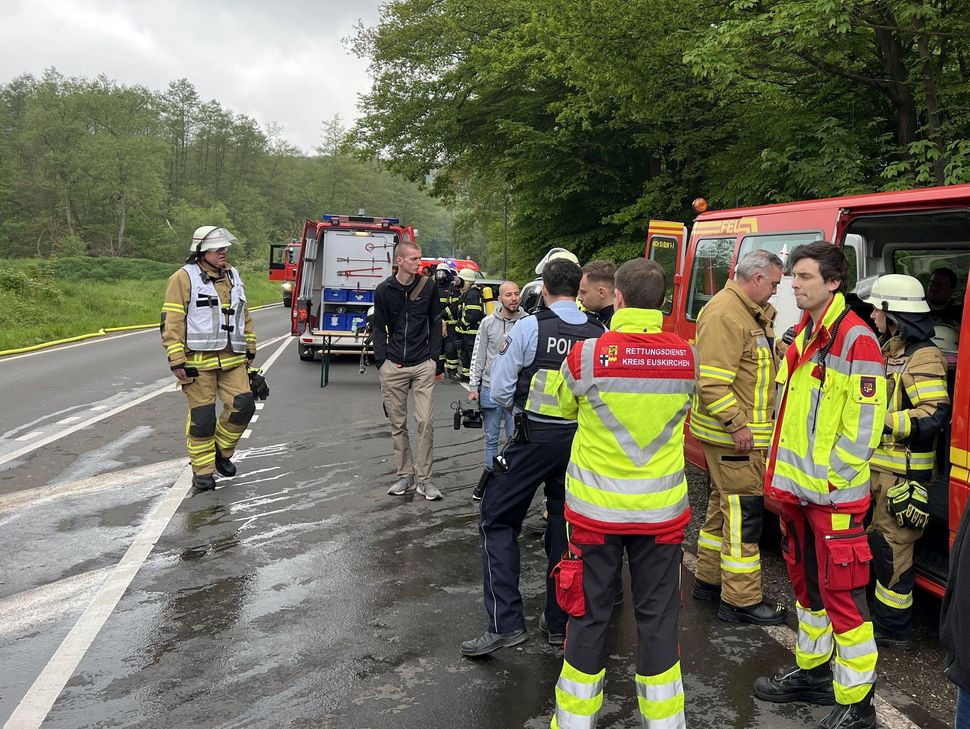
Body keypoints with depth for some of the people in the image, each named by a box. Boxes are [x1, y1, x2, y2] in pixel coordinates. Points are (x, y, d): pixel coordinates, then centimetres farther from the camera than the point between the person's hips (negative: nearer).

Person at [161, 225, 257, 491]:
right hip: (199, 361, -5)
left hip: (232, 360, 5)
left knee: (243, 405, -5)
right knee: (202, 417, 0)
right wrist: (176, 361, -13)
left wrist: (250, 349, 22)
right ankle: (202, 471, 14)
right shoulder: (184, 278, -5)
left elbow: (244, 315, 24)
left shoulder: (233, 276, 15)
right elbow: (171, 321, -9)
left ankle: (221, 450, 20)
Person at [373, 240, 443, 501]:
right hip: (393, 367, 1)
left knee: (426, 422, -5)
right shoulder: (384, 290, 1)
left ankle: (424, 479, 4)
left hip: (423, 365, -1)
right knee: (397, 424, 7)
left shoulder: (428, 286, 1)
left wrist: (434, 356, 1)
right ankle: (405, 475, 19)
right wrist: (381, 360, -1)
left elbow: (435, 322, 8)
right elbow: (379, 327, 7)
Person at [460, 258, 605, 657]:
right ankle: (559, 621, 24)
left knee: (498, 520, 7)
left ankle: (505, 622, 0)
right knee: (565, 527, 15)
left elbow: (500, 392, -7)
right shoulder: (601, 335, -2)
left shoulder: (528, 328, -10)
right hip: (580, 441, 4)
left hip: (534, 439, -4)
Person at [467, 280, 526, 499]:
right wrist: (473, 386, 2)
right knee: (491, 437, 12)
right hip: (490, 388, 2)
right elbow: (478, 356, 5)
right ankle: (489, 473, 26)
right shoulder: (488, 323, 1)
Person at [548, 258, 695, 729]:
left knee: (589, 617, 11)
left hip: (597, 508, -1)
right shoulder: (686, 358, -7)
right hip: (661, 510, 2)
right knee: (657, 618, 14)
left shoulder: (587, 354, -14)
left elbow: (567, 407, 6)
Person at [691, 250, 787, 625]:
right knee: (743, 511, -5)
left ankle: (709, 579, 31)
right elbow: (712, 381, -26)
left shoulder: (747, 312, 16)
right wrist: (737, 425, -25)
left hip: (741, 430, 11)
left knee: (724, 503, 18)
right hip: (733, 434, -11)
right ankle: (741, 601, 4)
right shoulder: (725, 315, -20)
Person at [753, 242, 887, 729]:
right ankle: (812, 673, 36)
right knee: (806, 582, 20)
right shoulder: (802, 337, 12)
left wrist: (825, 483, -18)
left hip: (833, 496, -9)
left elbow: (863, 428, -18)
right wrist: (781, 477, 15)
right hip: (796, 489, 9)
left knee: (842, 594, -1)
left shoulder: (855, 340, -15)